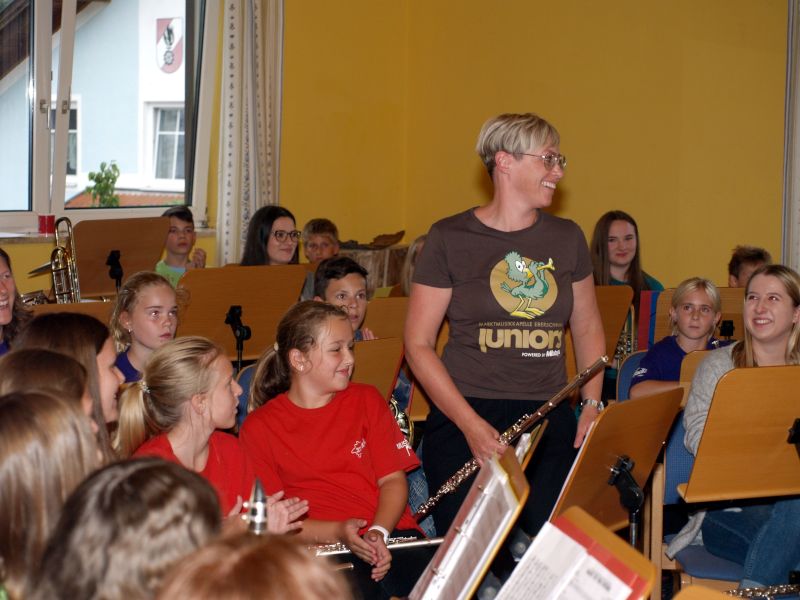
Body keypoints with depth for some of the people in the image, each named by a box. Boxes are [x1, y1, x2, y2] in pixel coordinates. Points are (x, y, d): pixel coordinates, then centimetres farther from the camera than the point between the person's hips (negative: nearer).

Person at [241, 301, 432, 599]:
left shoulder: (366, 400, 16)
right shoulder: (259, 428, 6)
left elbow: (393, 478, 9)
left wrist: (379, 531, -11)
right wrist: (336, 533, -16)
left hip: (389, 534, 4)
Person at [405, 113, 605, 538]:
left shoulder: (567, 238, 11)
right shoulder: (450, 239, -2)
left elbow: (587, 327, 21)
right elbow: (418, 344, -3)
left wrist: (592, 405, 5)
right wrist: (471, 424, -13)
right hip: (464, 422, -3)